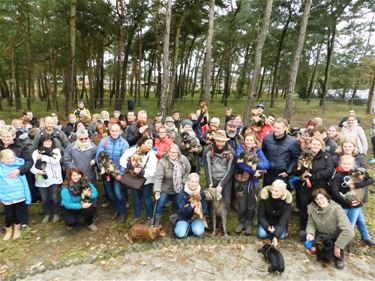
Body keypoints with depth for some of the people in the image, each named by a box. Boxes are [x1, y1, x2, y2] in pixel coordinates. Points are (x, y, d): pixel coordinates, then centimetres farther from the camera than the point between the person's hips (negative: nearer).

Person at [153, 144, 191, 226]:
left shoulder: (183, 160, -16)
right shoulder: (162, 162, -28)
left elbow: (187, 171, 0)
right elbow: (158, 177, -31)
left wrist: (183, 182, -6)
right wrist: (157, 191, -39)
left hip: (178, 189, 4)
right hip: (165, 189, -4)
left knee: (177, 206, 20)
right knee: (160, 205, -2)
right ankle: (156, 224, 19)